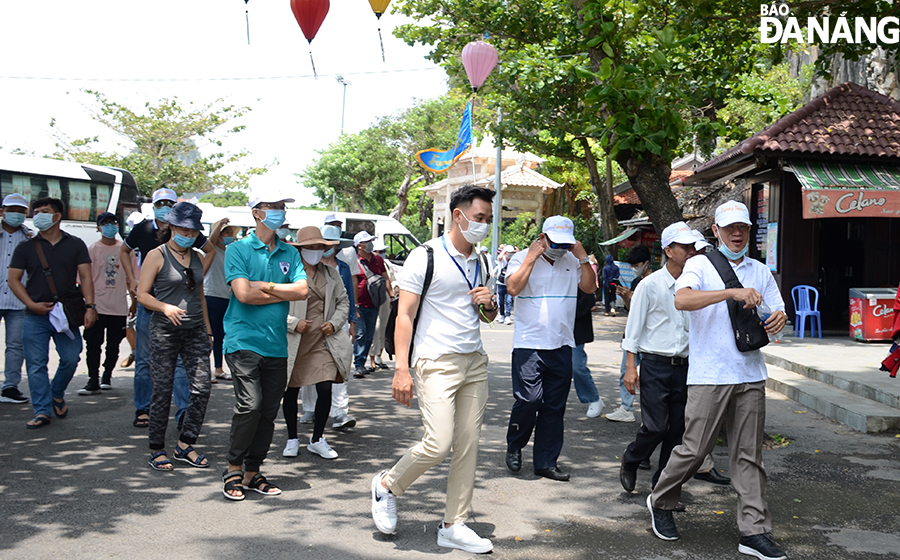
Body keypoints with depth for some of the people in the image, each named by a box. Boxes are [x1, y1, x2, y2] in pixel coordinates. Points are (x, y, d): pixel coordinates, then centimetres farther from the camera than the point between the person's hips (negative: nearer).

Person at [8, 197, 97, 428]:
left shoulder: (75, 245, 8)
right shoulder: (25, 248, 8)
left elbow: (86, 277, 3)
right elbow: (13, 279, 5)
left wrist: (89, 306, -8)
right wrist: (32, 304, -7)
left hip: (66, 313, 0)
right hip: (35, 316, 0)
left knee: (71, 358, -2)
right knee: (36, 365, -2)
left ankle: (57, 395, 25)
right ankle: (42, 412, 5)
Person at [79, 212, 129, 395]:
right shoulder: (92, 249, 1)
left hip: (119, 306, 2)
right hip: (97, 306, -2)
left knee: (113, 345, 10)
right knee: (93, 344, -4)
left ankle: (107, 376, 25)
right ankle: (93, 381, 0)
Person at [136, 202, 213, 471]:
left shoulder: (197, 258, 14)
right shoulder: (156, 256, -2)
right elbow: (142, 295, -4)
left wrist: (207, 329, 18)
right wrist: (166, 308, -22)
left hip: (195, 332, 5)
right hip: (165, 331, -5)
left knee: (202, 388, -3)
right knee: (163, 391, 0)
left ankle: (184, 445, 10)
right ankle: (157, 450, 13)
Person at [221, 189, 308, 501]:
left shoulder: (289, 253, 13)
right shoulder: (238, 249, 0)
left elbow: (302, 290, -2)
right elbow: (244, 294, -13)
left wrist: (263, 285, -8)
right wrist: (283, 293, -3)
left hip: (277, 345, 5)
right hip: (244, 341, -5)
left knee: (269, 412, 6)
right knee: (250, 405, -15)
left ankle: (252, 473, 17)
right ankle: (233, 469, 3)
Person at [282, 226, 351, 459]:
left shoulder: (331, 273, 10)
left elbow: (343, 301, 18)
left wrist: (335, 322, 1)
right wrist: (293, 323, -14)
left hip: (322, 341, 3)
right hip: (294, 343, -3)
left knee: (325, 390, -5)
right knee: (291, 391, 8)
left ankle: (317, 439, 13)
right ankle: (292, 439, 27)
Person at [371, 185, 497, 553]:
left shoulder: (480, 265, 14)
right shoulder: (426, 258, -7)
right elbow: (405, 315, -10)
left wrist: (488, 305, 1)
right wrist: (401, 368, -18)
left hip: (475, 362, 7)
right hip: (436, 362, -7)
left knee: (468, 447, 5)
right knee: (438, 444, -14)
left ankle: (453, 527, 15)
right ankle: (387, 485, 14)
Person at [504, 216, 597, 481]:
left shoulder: (573, 261, 12)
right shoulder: (522, 259, 0)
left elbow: (590, 287, 4)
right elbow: (513, 288, -15)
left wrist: (582, 257, -2)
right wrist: (532, 257, -14)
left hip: (562, 346, 4)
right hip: (529, 344, -4)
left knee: (555, 407, 6)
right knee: (529, 399, -13)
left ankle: (546, 462, 15)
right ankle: (514, 446, 14)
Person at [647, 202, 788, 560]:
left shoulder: (760, 271, 16)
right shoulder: (700, 265, 1)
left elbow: (777, 312, 17)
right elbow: (682, 300, -18)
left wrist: (779, 319, -8)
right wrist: (732, 293, -28)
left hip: (750, 376, 4)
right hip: (709, 375, -4)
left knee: (749, 454, 5)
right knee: (695, 449, -1)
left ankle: (754, 531, 10)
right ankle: (661, 502, 22)